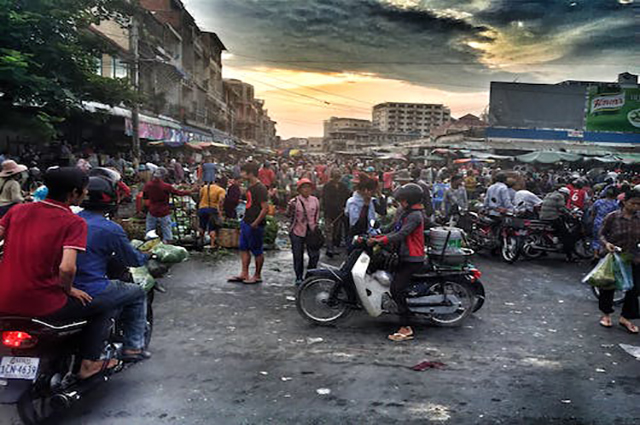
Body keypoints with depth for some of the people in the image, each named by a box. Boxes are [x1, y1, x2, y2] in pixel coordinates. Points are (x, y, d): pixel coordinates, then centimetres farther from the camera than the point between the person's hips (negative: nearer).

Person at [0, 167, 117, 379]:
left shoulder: (18, 210, 4)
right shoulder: (74, 222, -12)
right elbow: (67, 268, -24)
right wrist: (69, 289, -3)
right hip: (42, 307, -6)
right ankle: (89, 362, 17)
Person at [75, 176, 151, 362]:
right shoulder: (110, 229, -14)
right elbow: (133, 259, -4)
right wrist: (146, 256, 18)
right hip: (93, 294, -7)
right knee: (138, 293, 15)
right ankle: (133, 347, 15)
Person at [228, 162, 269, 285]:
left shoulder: (260, 188, -18)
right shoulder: (250, 187, 11)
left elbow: (265, 208, -22)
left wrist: (255, 223, -21)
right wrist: (245, 220, 17)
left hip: (255, 226, -9)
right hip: (246, 223, 9)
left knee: (257, 251, 4)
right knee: (244, 248, 13)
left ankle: (257, 276, 15)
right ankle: (244, 274, 22)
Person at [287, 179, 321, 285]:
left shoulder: (315, 200, 4)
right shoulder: (294, 201, -8)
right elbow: (289, 215, -15)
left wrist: (316, 226, 10)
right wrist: (291, 208, -33)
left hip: (311, 231, 3)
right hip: (297, 232, -3)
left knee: (315, 254, 4)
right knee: (298, 256, 5)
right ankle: (299, 277, 21)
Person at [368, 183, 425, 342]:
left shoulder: (415, 216, -15)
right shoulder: (406, 213, 16)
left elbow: (400, 235, -24)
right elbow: (394, 229, 15)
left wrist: (379, 240, -25)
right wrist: (376, 237, 4)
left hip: (412, 260, -10)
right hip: (405, 257, 10)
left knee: (397, 290, -15)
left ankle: (405, 329, -12)